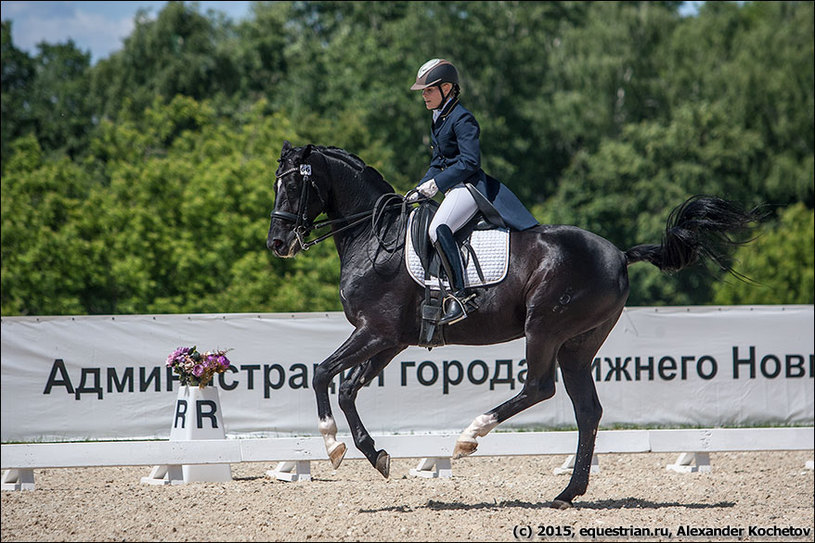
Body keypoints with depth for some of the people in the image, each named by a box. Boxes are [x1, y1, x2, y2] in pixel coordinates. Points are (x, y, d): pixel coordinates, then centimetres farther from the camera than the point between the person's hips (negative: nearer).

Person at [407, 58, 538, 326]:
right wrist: (421, 189, 8)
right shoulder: (438, 120, 18)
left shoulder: (462, 119, -11)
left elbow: (469, 162, -19)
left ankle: (460, 294, -37)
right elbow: (438, 162, 23)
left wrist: (435, 183, -20)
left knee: (438, 229, -32)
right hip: (454, 189, 11)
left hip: (470, 185, -11)